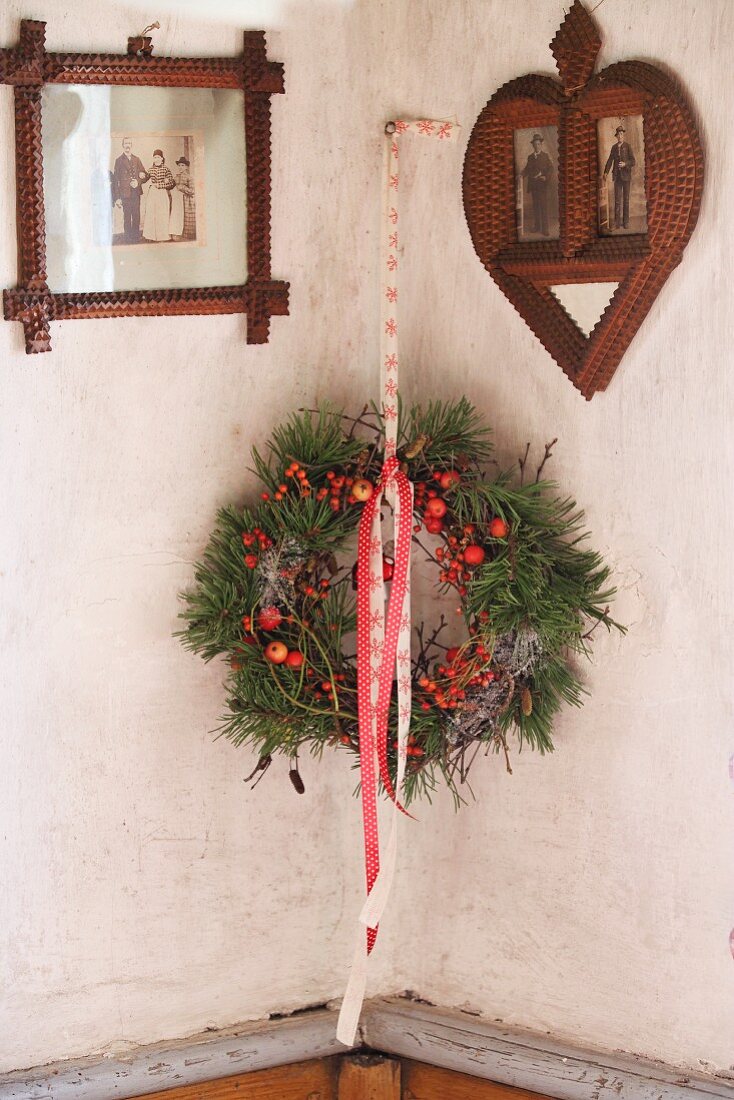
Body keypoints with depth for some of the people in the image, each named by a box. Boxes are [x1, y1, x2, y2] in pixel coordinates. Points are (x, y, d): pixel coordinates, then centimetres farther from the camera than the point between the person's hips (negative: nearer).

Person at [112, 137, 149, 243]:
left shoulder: (137, 159, 13)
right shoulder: (119, 160, 1)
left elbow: (146, 175, 15)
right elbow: (115, 180, -2)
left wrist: (138, 182, -7)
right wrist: (117, 198, -8)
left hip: (136, 193, 4)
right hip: (125, 193, -4)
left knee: (136, 217, 5)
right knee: (127, 217, -2)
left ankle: (136, 238, 13)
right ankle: (128, 241, 3)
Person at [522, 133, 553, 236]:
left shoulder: (545, 156, 1)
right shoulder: (530, 157, 13)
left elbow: (550, 168, -4)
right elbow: (527, 169, 14)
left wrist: (546, 177, -20)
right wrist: (522, 175, -5)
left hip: (542, 184, -4)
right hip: (533, 185, 4)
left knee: (544, 206, -6)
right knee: (535, 206, 9)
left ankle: (544, 229, -5)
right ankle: (536, 226, 17)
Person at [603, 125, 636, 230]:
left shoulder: (628, 147, -2)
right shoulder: (614, 147, 9)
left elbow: (633, 162, -4)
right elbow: (610, 161, 6)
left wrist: (625, 164, -23)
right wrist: (606, 172, -7)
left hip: (626, 175, -3)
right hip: (617, 176, 3)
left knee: (626, 199, 2)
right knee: (617, 199, 0)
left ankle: (626, 222, 7)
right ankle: (617, 222, 2)